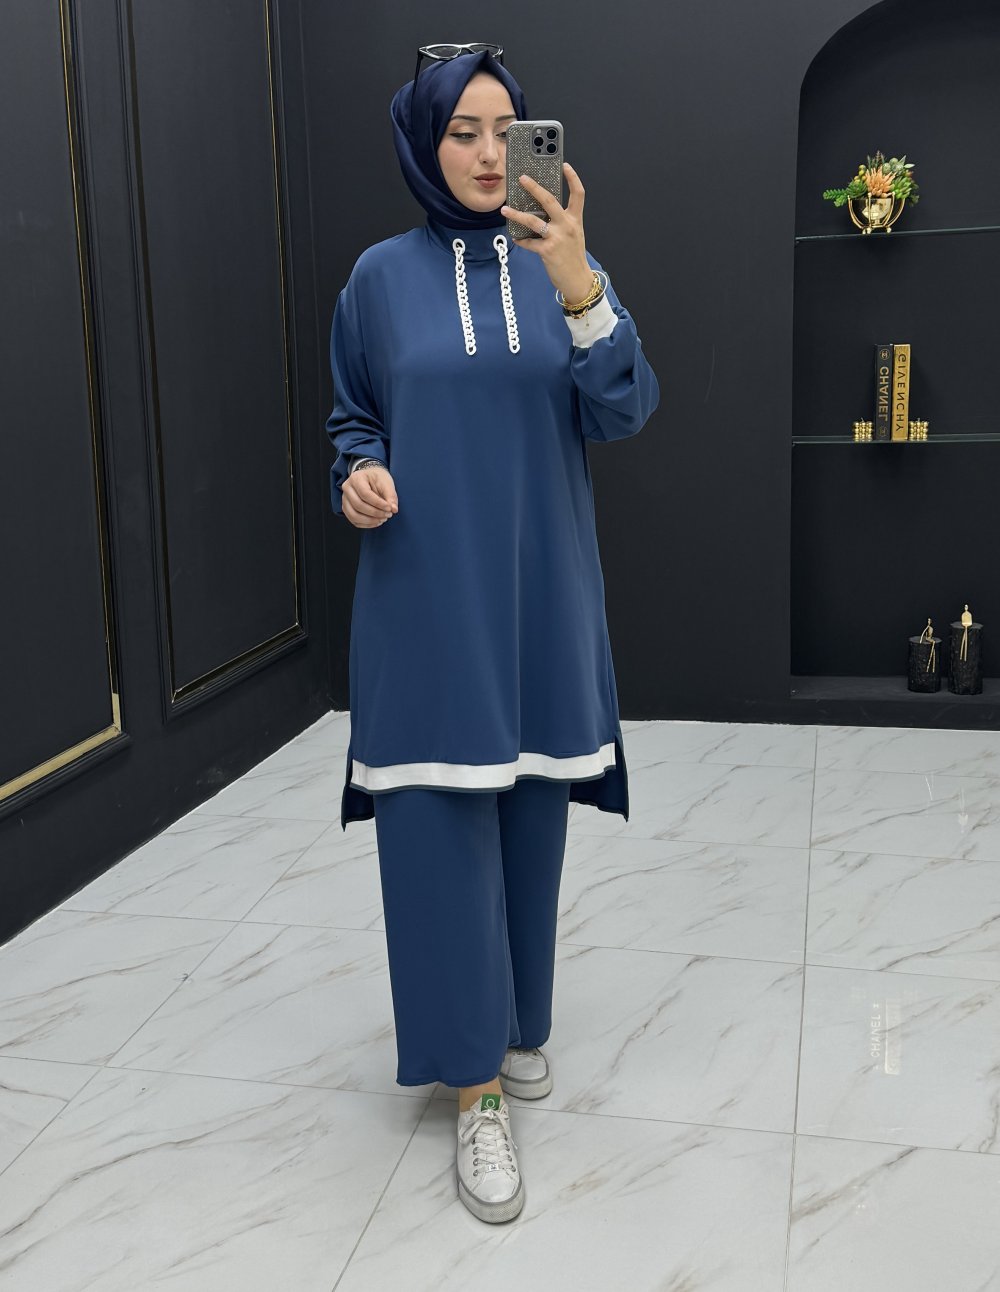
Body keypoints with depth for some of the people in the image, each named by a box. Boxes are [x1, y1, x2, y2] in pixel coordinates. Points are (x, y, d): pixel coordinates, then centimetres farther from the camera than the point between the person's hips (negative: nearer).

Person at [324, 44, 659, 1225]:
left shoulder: (560, 271, 4)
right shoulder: (382, 277, 2)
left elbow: (624, 414, -6)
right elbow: (353, 417, 11)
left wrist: (580, 292, -20)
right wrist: (359, 478, -11)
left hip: (538, 593, 2)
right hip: (426, 596, -2)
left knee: (528, 813, 10)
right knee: (441, 826, -3)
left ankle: (515, 1020, 32)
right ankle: (476, 1090, 8)